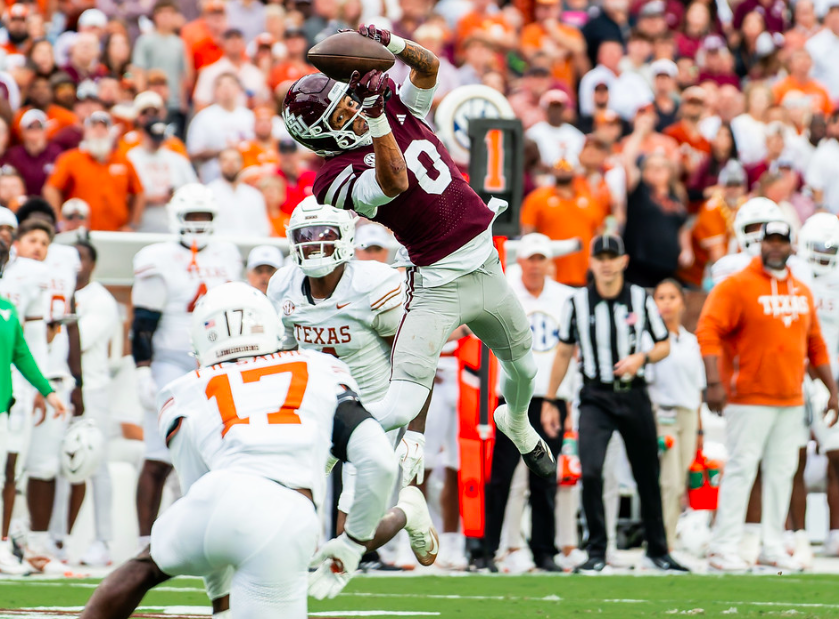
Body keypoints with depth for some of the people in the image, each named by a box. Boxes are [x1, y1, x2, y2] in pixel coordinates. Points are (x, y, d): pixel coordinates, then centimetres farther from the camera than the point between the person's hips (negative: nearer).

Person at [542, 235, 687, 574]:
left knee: (648, 476, 8)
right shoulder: (576, 303, -1)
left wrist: (641, 358, -13)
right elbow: (564, 354, 8)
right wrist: (549, 401, 8)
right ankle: (596, 554, -7)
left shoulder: (641, 300, 0)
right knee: (590, 472, -17)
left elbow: (664, 345, 9)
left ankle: (657, 551, 23)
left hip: (634, 396, 1)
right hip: (596, 398, -1)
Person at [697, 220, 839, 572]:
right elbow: (708, 332, -16)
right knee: (741, 468, -8)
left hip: (790, 399, 6)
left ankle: (773, 547, 16)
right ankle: (724, 549, -5)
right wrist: (714, 382, -25)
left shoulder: (802, 292, 13)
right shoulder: (737, 287, -8)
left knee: (782, 471, 8)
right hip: (750, 398, -6)